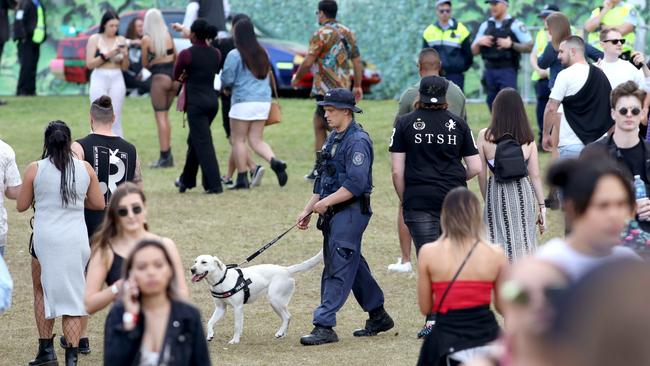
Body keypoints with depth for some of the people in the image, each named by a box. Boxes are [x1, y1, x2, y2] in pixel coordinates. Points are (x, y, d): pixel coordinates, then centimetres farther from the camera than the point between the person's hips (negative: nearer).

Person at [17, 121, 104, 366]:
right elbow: (99, 204, 7)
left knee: (42, 291, 20)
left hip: (45, 239, -1)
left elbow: (21, 206, 2)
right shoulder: (85, 169, -1)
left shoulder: (35, 170, -7)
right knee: (73, 298, 8)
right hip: (76, 240, 1)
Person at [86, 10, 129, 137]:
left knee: (116, 120, 2)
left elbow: (125, 67, 13)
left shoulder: (121, 40, 8)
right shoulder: (94, 39, 0)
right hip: (99, 79, -3)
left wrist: (125, 55, -7)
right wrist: (106, 55, -16)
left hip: (117, 79, 3)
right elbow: (89, 64, -6)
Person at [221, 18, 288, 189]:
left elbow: (226, 79, -9)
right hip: (264, 100, 6)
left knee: (238, 140, 4)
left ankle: (242, 178, 2)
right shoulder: (262, 54, 9)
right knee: (256, 139, 11)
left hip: (243, 101, -6)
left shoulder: (234, 55, -10)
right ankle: (275, 162, -14)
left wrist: (227, 88, 13)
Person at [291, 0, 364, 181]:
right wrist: (358, 86, 14)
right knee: (318, 122, 16)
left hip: (326, 89, -8)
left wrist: (296, 78, 1)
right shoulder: (348, 33, 11)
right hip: (343, 87, 8)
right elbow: (357, 61, 10)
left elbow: (308, 62, -14)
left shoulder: (321, 34, -11)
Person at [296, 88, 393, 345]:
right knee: (354, 267, 16)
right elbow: (323, 179, 21)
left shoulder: (357, 141, -15)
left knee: (339, 269, -10)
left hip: (351, 212, -10)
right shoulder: (333, 139, 15)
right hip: (333, 214, 10)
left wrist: (325, 203, -19)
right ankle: (378, 317, 27)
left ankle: (324, 326, -13)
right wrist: (308, 210, 15)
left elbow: (355, 184, -23)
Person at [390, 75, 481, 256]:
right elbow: (475, 168, 6)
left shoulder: (404, 123, 2)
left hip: (419, 201, -2)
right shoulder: (458, 124, 6)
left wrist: (403, 200, 11)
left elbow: (397, 171, -2)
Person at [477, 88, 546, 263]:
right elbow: (535, 175, 1)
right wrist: (542, 207, 8)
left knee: (502, 245, 5)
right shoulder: (528, 139, -1)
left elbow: (481, 174, -1)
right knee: (523, 243, 10)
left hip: (497, 195, -1)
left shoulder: (485, 136, -5)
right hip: (523, 193, 1)